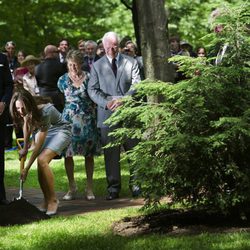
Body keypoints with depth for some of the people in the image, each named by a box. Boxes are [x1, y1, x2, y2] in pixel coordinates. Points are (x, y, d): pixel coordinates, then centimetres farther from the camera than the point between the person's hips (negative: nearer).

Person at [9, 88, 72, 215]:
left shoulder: (45, 111, -37)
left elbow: (39, 145, -33)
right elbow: (26, 124, 8)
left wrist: (26, 168, -30)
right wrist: (25, 147, 14)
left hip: (60, 130, -6)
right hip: (42, 130, 7)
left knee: (42, 159, -26)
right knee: (40, 164, -12)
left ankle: (53, 200, -16)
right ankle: (46, 201, 1)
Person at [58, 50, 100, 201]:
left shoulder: (89, 78, -2)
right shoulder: (63, 80, 4)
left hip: (88, 121, -1)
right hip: (70, 120, 1)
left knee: (89, 154, 3)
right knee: (68, 153, -4)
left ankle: (90, 188, 10)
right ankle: (72, 187, 6)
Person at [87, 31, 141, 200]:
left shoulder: (131, 62, 7)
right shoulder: (97, 66, 10)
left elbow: (136, 85, 0)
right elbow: (92, 90, 4)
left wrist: (122, 100, -15)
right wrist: (107, 102, -13)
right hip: (107, 115, 0)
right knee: (111, 154, 0)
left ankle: (135, 185, 13)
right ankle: (113, 188, 5)